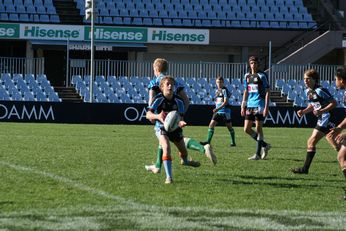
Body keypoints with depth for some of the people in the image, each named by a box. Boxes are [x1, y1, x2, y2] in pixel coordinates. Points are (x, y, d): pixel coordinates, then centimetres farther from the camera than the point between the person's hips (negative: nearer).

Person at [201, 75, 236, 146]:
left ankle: (233, 142, 17)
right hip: (218, 111, 7)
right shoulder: (217, 90, 12)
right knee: (211, 124, -7)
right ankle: (208, 141, -8)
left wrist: (218, 108, -25)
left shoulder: (224, 90, -10)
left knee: (229, 127, 4)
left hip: (225, 111, -7)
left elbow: (225, 102, -18)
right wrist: (216, 109, 17)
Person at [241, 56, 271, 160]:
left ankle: (258, 154, 1)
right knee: (247, 129, 4)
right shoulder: (247, 76, 12)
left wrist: (266, 107, -15)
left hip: (259, 105, -7)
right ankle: (264, 145, 19)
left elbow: (267, 92, -8)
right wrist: (243, 106, 15)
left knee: (258, 129, -5)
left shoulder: (261, 75, -6)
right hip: (250, 105, 7)